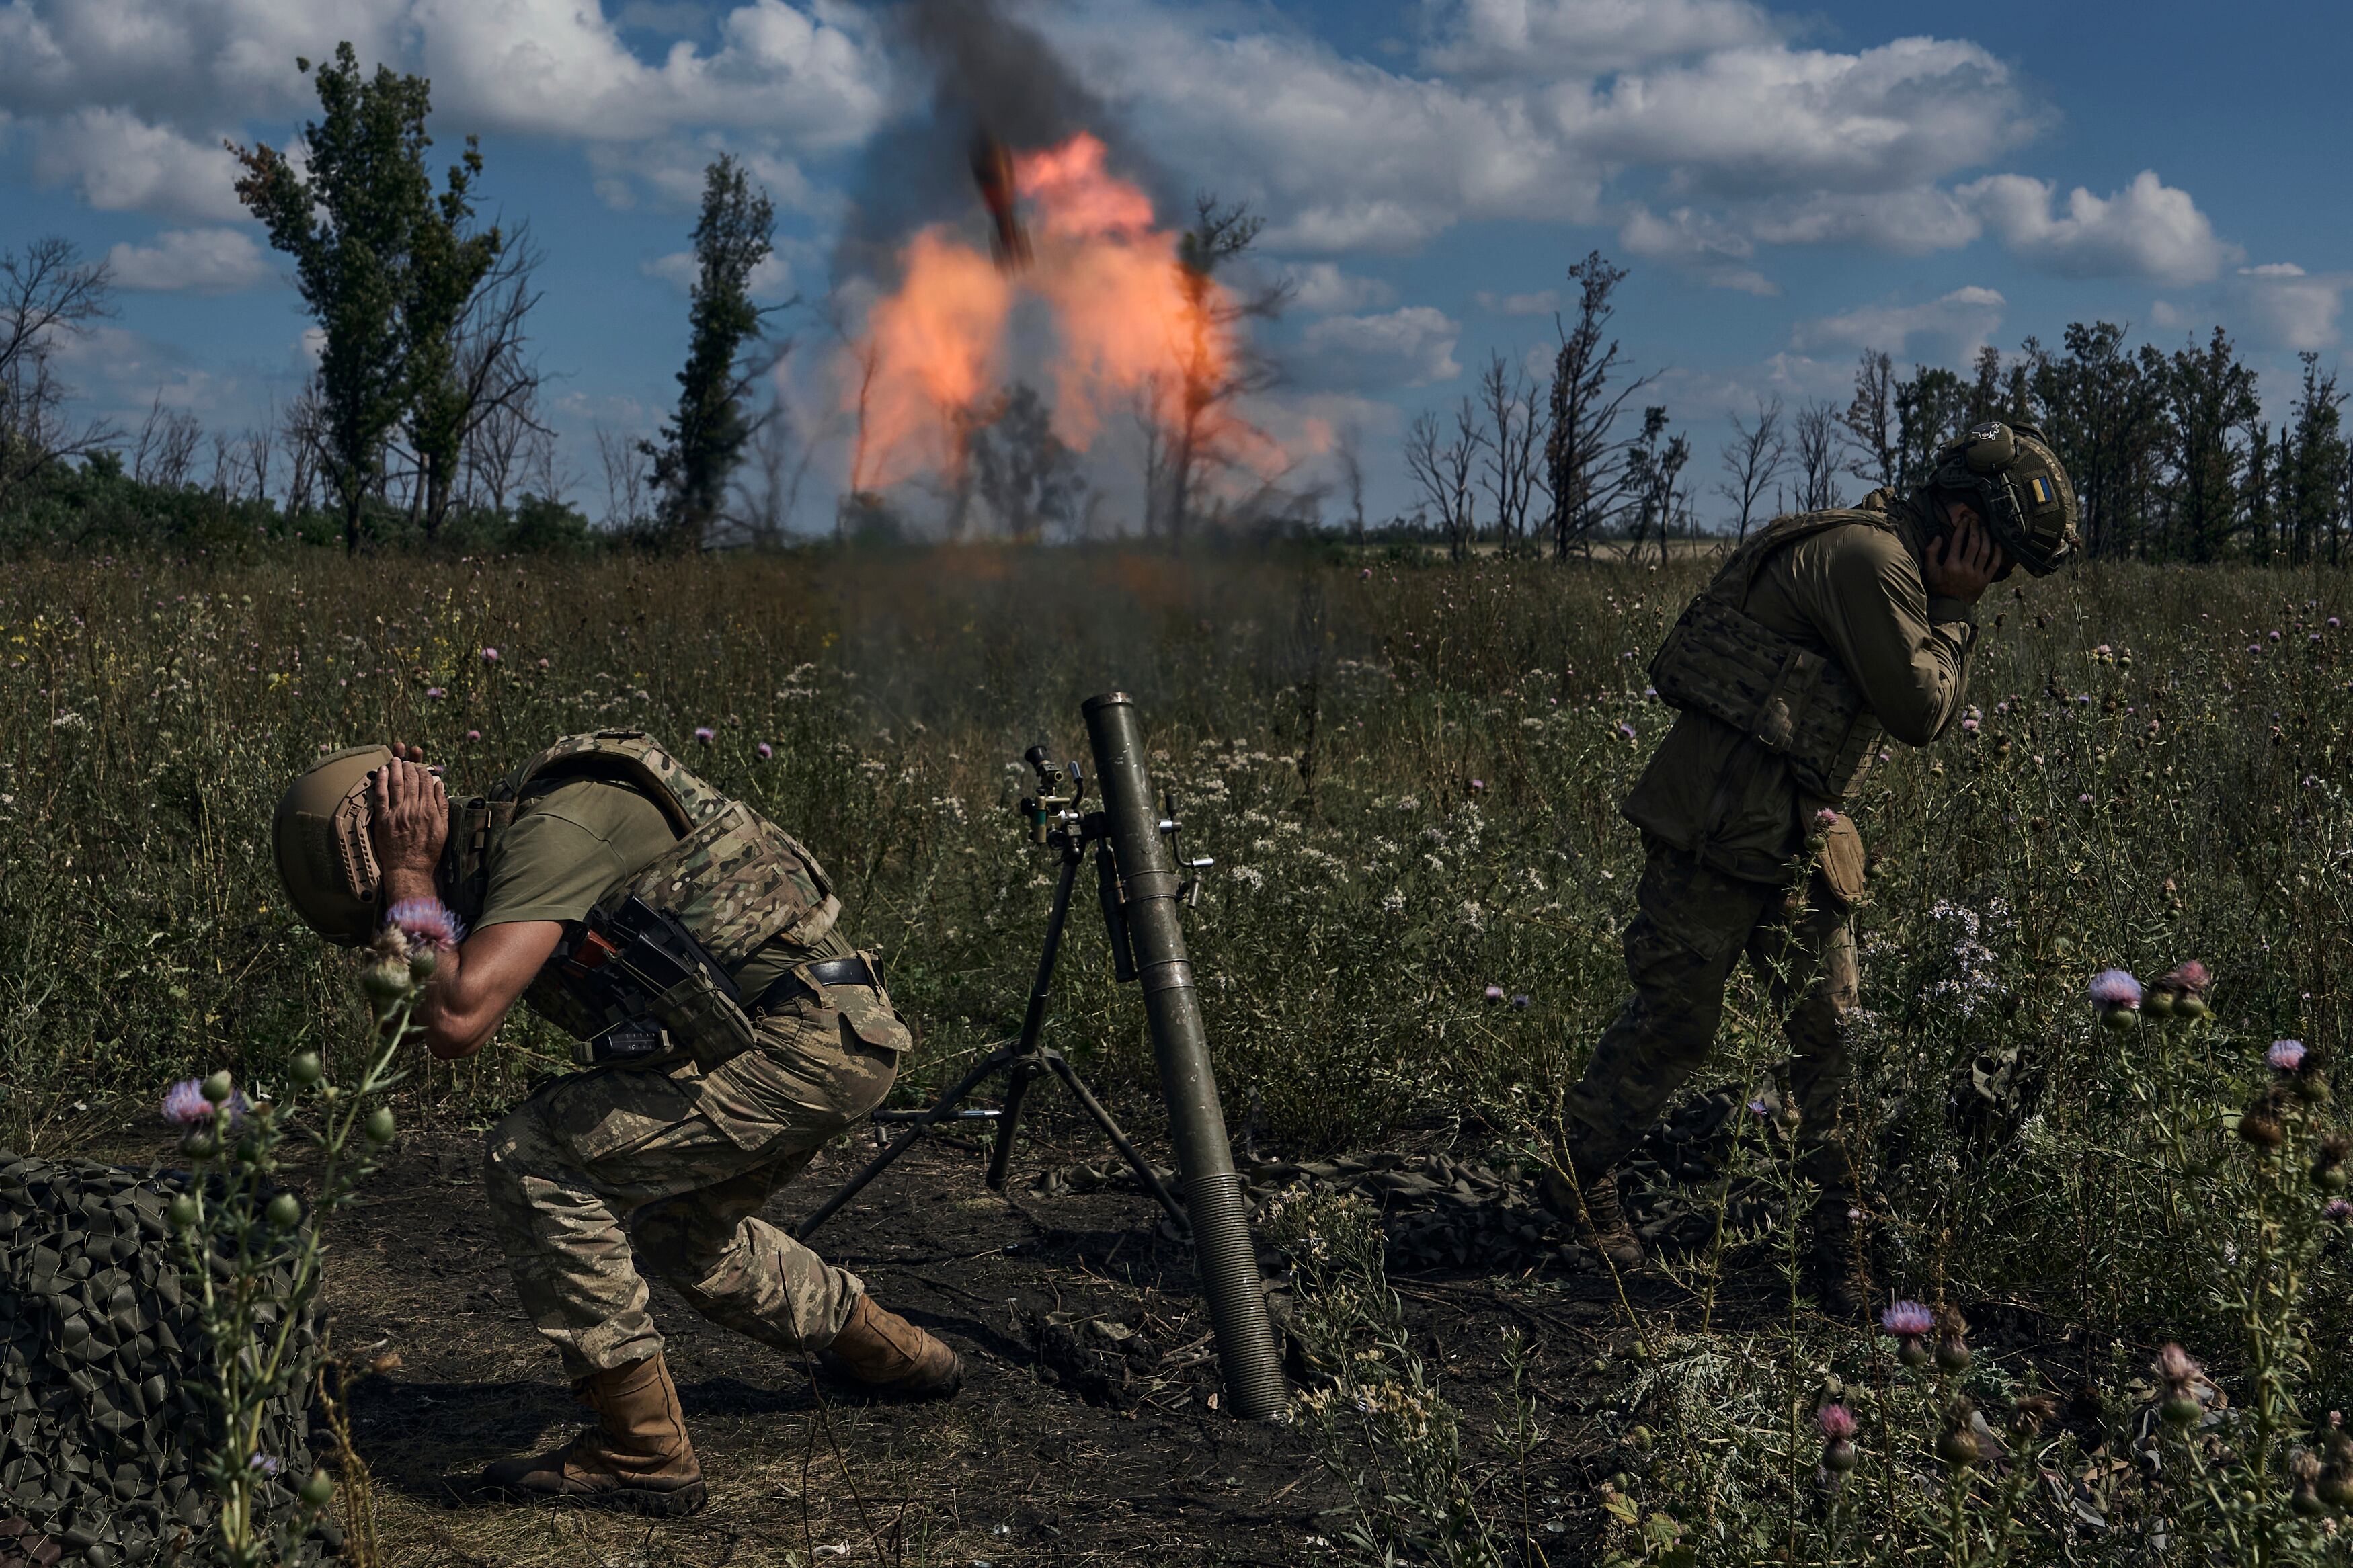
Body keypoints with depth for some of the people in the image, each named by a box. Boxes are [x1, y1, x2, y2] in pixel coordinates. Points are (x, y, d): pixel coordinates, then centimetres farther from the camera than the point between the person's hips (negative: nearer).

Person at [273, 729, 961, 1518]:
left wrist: (411, 879, -15)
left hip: (795, 1049, -10)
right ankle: (886, 1348, 48)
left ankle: (642, 1450, -5)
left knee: (532, 1161, -11)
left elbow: (456, 1024, -26)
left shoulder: (549, 831, -18)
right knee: (682, 1232, 30)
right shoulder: (505, 843, 12)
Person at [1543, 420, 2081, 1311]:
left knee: (1832, 1028, 6)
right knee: (1674, 1019, 1)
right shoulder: (1867, 555, -16)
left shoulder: (1894, 565, 17)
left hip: (1796, 836, 10)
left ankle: (1841, 1242, 12)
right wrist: (1951, 618, -5)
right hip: (1719, 826, -10)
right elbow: (1918, 712, -15)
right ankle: (1578, 1181, 21)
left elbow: (1932, 717, 22)